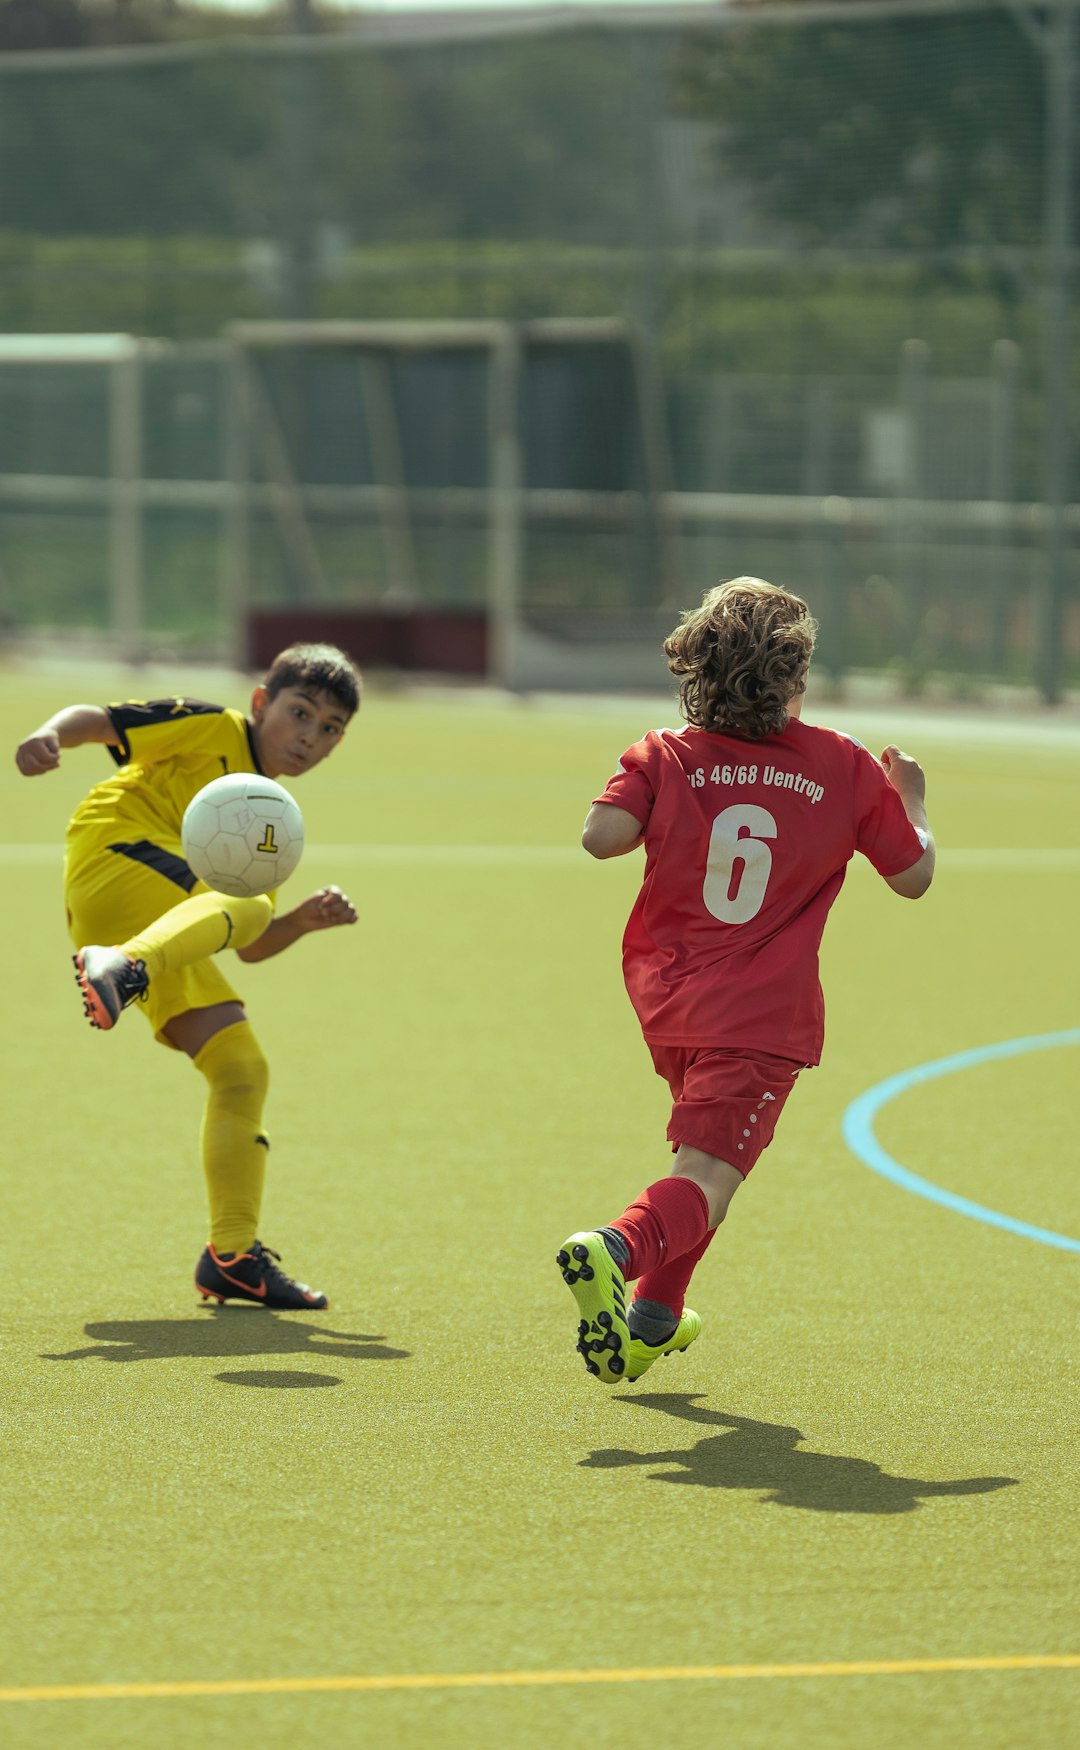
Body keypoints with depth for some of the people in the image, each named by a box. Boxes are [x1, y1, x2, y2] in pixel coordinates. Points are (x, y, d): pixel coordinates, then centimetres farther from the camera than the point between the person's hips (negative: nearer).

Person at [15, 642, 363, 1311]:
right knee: (241, 902, -35)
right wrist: (50, 735, -24)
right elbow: (96, 719, -1)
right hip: (114, 856, -8)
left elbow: (251, 946, 28)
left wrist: (305, 919, 8)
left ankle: (233, 1255, 6)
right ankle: (120, 970, -62)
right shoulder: (211, 730, 8)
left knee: (242, 1065, 4)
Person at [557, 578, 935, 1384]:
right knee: (707, 1179, -11)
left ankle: (653, 1316, 32)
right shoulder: (844, 766, -1)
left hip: (665, 994, 5)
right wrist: (911, 800, 26)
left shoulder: (665, 757, 1)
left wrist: (657, 811, 8)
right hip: (762, 1015, -5)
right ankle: (616, 1249, -43)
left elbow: (603, 834, -14)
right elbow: (915, 875, 6)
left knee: (705, 1147, 30)